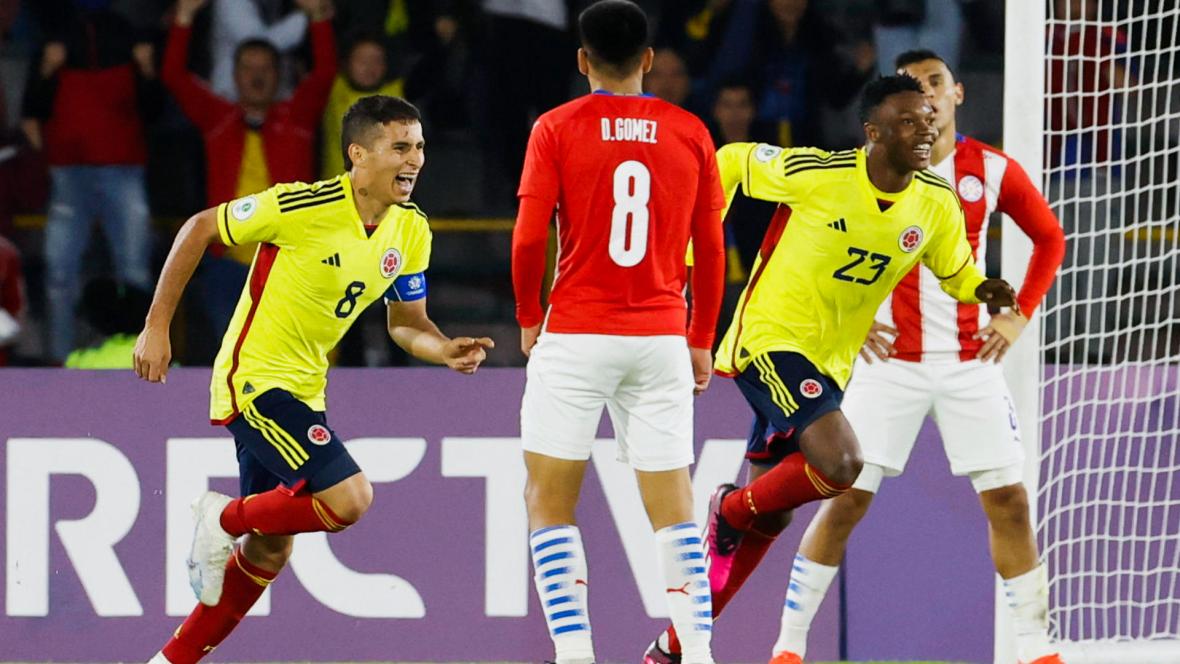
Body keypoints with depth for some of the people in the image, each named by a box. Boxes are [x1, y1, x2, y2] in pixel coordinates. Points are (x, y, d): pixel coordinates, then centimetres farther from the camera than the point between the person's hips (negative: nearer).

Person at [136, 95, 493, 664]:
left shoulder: (410, 230, 0)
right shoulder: (305, 207, -20)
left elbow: (406, 322, 11)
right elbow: (199, 230, -10)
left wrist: (446, 351, -12)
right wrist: (156, 327, -9)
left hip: (303, 391, 8)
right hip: (253, 377, -8)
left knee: (269, 552, 14)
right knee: (349, 497, -22)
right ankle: (224, 520, 2)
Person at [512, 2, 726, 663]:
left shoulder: (557, 129, -2)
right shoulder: (691, 133, 5)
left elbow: (530, 238, -6)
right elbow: (711, 249, 7)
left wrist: (529, 319, 9)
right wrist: (702, 341, 17)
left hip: (575, 336, -2)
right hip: (661, 338, 2)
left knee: (549, 501, 7)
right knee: (673, 507, 6)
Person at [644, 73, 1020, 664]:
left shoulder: (937, 205, -3)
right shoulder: (814, 174, -18)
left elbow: (957, 274, 12)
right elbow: (730, 162, -2)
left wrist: (985, 292, -11)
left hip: (828, 364, 7)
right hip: (769, 341, -7)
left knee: (766, 520, 11)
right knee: (840, 464, -27)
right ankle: (732, 508, 2)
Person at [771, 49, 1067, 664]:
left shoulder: (992, 170, 2)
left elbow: (1049, 238, 16)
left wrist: (1018, 316, 5)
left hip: (970, 359, 2)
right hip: (890, 357, -2)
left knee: (1008, 499, -2)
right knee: (847, 498, -6)